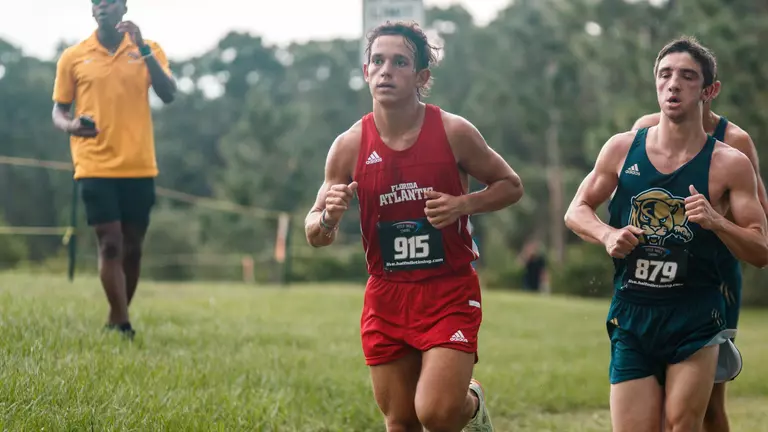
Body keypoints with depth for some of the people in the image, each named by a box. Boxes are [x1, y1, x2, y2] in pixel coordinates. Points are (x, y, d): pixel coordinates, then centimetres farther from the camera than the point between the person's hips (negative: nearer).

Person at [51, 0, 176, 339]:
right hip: (96, 167, -2)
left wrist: (143, 49, -17)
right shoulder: (73, 57, 4)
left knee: (132, 248, 7)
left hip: (140, 167, 2)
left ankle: (115, 323, 22)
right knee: (110, 244, -10)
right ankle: (123, 326, -9)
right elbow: (58, 110, 9)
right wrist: (70, 125, -14)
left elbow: (168, 95, -8)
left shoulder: (147, 50, 6)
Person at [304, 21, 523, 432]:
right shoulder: (349, 146, -4)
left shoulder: (454, 132, -8)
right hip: (385, 297, 3)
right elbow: (315, 236, 3)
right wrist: (329, 217, -21)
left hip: (450, 293, -3)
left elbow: (511, 185, 5)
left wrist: (463, 204, -15)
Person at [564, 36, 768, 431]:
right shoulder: (622, 148, 4)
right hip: (631, 317, 2)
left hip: (694, 319, -2)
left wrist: (715, 221, -20)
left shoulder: (729, 164, -3)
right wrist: (608, 235, -7)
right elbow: (576, 211, 14)